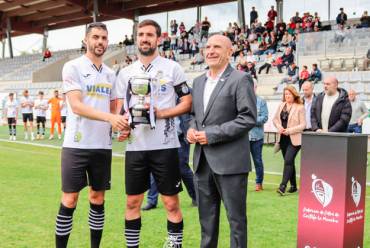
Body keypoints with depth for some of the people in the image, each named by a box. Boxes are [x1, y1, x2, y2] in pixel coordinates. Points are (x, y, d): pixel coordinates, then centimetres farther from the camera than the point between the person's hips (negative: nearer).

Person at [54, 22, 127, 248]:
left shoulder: (110, 74, 14)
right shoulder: (73, 67, -4)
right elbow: (76, 106, -16)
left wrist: (121, 125, -2)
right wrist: (110, 117, -27)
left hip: (103, 146, 5)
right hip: (77, 145, -5)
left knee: (98, 198, 11)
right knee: (70, 199, -1)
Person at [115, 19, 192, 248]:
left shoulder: (172, 68, 1)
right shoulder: (126, 73, 12)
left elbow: (187, 103, 0)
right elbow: (120, 108, 15)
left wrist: (161, 113, -14)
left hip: (164, 145, -3)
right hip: (135, 146, 3)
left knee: (171, 203, 2)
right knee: (133, 202, 9)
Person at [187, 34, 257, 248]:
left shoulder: (241, 79, -7)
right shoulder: (199, 81, 14)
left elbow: (248, 118, -15)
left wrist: (212, 134, -17)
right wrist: (192, 128, 1)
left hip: (229, 160, -7)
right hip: (202, 160, 7)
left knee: (236, 217, 4)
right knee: (206, 216, 17)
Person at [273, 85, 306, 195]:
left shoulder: (300, 107, -8)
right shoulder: (281, 105, 8)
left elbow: (303, 125, -10)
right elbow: (275, 119, 16)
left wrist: (289, 130, -18)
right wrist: (279, 126, -4)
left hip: (294, 139, -6)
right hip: (283, 138, 6)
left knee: (288, 161, -15)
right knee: (289, 162, 13)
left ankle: (282, 186, -17)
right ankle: (293, 185, 24)